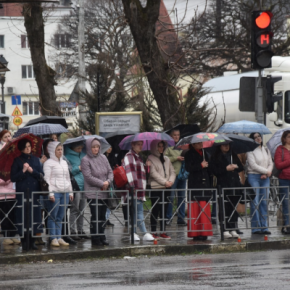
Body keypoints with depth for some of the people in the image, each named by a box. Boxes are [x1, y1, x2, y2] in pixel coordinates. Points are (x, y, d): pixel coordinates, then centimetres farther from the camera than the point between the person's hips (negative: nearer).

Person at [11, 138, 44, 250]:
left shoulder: (35, 159, 12)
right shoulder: (17, 161, 3)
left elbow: (41, 175, 6)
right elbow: (13, 178, -3)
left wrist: (31, 170, -8)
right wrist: (23, 171, -14)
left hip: (34, 192, 3)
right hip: (22, 192, -3)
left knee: (34, 216, 0)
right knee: (23, 217, -7)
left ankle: (32, 241, 7)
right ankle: (25, 242, -2)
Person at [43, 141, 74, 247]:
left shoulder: (64, 162, 19)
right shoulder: (48, 163, -2)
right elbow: (47, 179, -7)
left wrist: (70, 192, 18)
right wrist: (50, 193, -15)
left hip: (65, 192, 6)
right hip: (55, 192, -6)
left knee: (60, 217, 6)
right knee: (53, 216, -5)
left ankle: (59, 237, 9)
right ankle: (53, 238, -4)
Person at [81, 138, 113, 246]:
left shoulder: (103, 158, 11)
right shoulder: (85, 160, -5)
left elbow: (110, 172, 13)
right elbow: (88, 177, -12)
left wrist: (108, 181, -8)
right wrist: (102, 184, -13)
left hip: (104, 192, 5)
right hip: (93, 193, -5)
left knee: (102, 216, 7)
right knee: (95, 216, -6)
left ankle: (102, 237, 14)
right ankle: (95, 239, -1)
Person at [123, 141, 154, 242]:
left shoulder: (139, 157, 21)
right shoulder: (129, 156, -7)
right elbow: (129, 171, -16)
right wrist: (133, 186, -23)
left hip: (139, 189, 9)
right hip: (133, 188, -9)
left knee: (135, 212, 10)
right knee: (139, 211, -14)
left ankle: (133, 233, 12)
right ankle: (145, 233, -20)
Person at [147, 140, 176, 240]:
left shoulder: (166, 159, 16)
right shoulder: (151, 159, -2)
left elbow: (172, 171, 13)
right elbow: (153, 173, -11)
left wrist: (171, 181, -7)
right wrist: (165, 182, -15)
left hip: (166, 188, 5)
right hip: (155, 187, -5)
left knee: (164, 210, 7)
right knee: (155, 211, -2)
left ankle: (163, 232, 11)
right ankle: (153, 232, 2)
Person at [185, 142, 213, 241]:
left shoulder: (204, 153, 18)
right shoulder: (189, 154, -3)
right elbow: (188, 168, -15)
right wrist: (201, 165, -13)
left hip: (205, 184, 6)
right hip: (195, 185, -6)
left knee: (205, 209, 4)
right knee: (195, 210, -8)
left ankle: (204, 232, 7)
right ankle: (195, 233, -6)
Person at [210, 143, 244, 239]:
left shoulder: (233, 155, 18)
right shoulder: (215, 157, 1)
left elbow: (241, 167, 17)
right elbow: (214, 171, -8)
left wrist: (235, 167, -3)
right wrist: (226, 169, -14)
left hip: (235, 184, 5)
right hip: (223, 185, -5)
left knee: (234, 207, 4)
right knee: (225, 208, -8)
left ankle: (233, 229, 8)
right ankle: (225, 230, -5)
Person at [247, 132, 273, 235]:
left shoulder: (266, 150, 16)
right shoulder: (250, 151, -3)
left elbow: (270, 163, 12)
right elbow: (253, 165, -11)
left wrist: (267, 173, -7)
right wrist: (266, 171, -10)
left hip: (265, 178, 5)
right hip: (254, 177, -5)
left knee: (264, 202, 3)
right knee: (255, 202, -7)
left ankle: (264, 227, 6)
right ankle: (256, 227, -6)